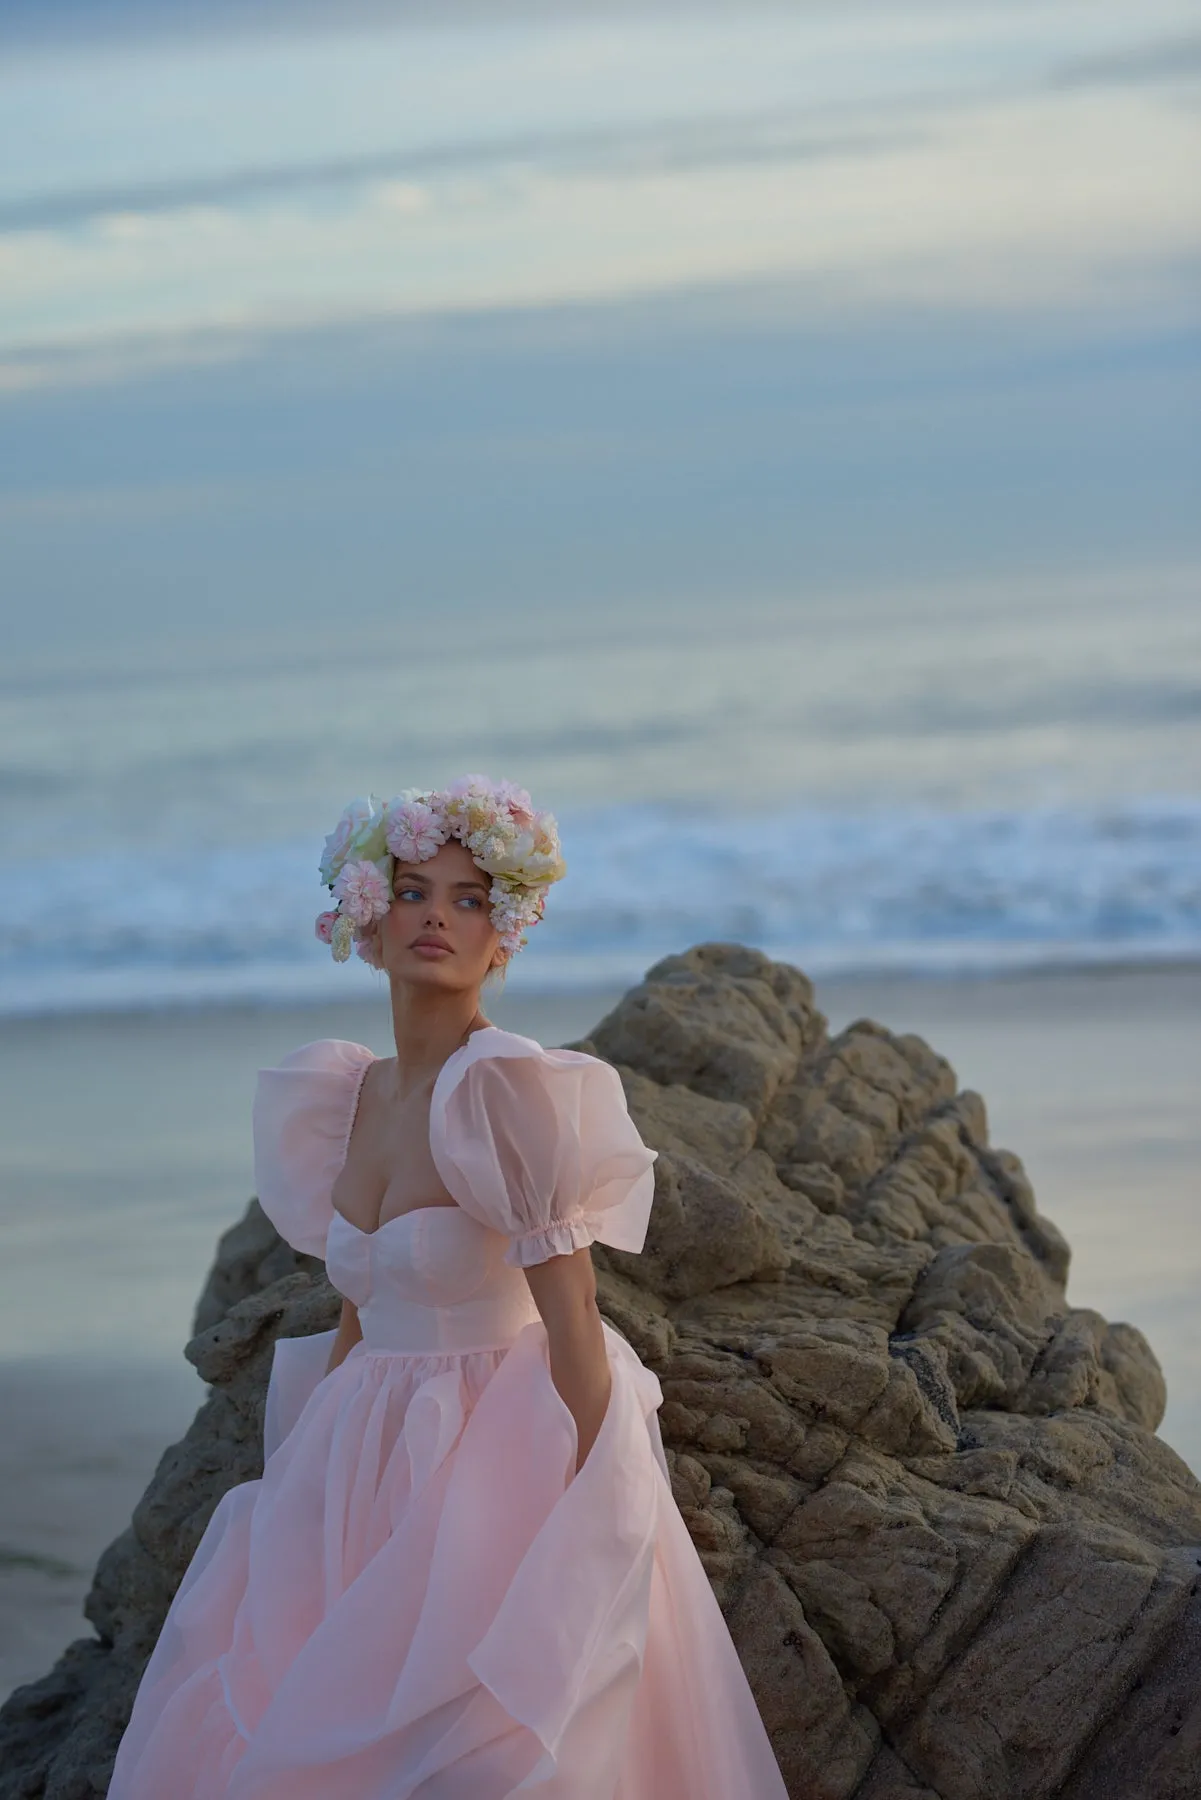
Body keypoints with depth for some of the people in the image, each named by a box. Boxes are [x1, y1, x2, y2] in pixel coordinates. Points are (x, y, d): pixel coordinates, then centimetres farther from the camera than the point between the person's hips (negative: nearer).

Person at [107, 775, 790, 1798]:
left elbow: (575, 1326, -18)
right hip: (373, 1467, 8)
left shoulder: (509, 1091, -15)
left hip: (501, 1469, -7)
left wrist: (587, 1524, -21)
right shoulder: (344, 1098, 8)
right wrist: (304, 1487, 13)